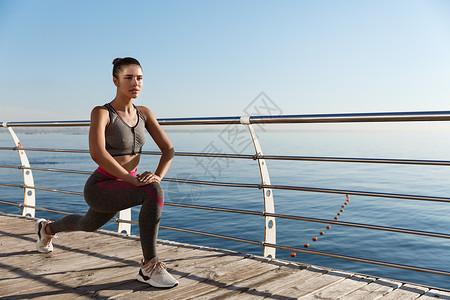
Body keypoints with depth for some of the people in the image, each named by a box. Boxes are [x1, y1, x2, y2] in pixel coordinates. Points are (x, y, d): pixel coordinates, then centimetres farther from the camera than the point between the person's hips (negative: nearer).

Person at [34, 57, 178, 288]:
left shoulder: (144, 113, -1)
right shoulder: (101, 113, -18)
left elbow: (168, 150, -4)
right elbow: (96, 153, -34)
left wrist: (158, 176, -22)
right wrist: (133, 179, -36)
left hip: (121, 188, 7)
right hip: (99, 189, -7)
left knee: (88, 225, 33)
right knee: (154, 192, -32)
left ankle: (47, 229, 66)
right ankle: (149, 267, -19)